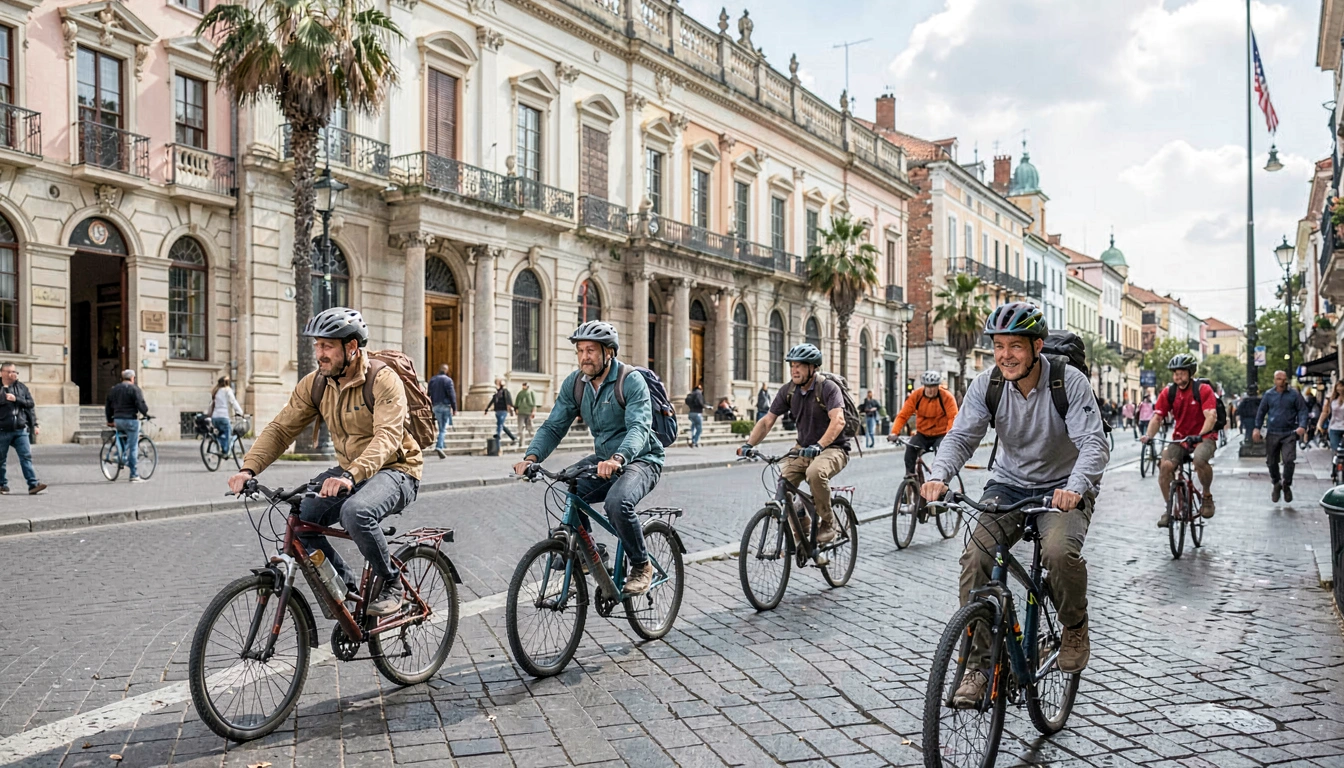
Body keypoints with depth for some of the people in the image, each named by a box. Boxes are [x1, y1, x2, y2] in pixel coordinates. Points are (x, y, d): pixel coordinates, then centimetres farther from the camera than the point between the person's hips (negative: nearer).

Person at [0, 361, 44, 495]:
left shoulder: (21, 387, 11)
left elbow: (30, 404, 4)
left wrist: (16, 399, -7)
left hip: (21, 430, 1)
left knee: (26, 456, -6)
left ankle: (33, 485, -11)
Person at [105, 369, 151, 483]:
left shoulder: (114, 389, 15)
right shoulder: (134, 389, -7)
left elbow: (108, 406, 19)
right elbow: (140, 404, -13)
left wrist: (110, 420, 27)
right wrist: (146, 413, 4)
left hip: (118, 421, 7)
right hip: (131, 420, -7)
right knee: (133, 448, -5)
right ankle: (134, 475, -4)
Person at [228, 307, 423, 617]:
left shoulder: (383, 380, -19)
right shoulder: (315, 384, 0)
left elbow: (388, 437, -32)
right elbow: (281, 428, -1)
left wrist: (351, 476, -47)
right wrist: (249, 468, -18)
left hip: (394, 470, -7)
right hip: (348, 471, 7)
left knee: (356, 512, -35)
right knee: (297, 516, -13)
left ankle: (390, 584, -9)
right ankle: (345, 586, 8)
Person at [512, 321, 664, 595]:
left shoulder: (631, 381, -18)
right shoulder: (574, 383, -1)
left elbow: (639, 427, -31)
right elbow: (553, 426, -3)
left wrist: (618, 458, -51)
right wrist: (531, 457, -23)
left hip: (639, 460, -6)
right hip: (603, 459, 6)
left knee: (618, 502, -34)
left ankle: (641, 565, -9)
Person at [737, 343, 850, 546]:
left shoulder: (828, 388, -16)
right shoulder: (788, 391, 0)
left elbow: (838, 420, -31)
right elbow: (767, 421, 1)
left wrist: (819, 446, -46)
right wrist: (749, 444, -15)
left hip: (833, 448, -6)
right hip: (803, 448, 6)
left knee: (815, 472, -37)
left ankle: (828, 523, -14)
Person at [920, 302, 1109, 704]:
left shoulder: (1070, 382, -17)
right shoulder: (987, 385, -9)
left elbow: (1095, 443, -25)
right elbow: (961, 436, -14)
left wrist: (1076, 487, -45)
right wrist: (938, 475, -35)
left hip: (1063, 488, -3)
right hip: (1009, 485, 3)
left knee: (1060, 551, -32)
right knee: (975, 557, -20)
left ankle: (1075, 627, 1)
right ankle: (980, 664, -7)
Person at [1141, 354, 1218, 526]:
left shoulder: (1203, 390, -10)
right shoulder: (1168, 393, -1)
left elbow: (1211, 416, -22)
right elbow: (1157, 417, -5)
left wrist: (1199, 435, -39)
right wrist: (1148, 436, -25)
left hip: (1204, 437, -3)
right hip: (1179, 439, 3)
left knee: (1199, 460, -37)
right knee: (1165, 465, -24)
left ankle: (1207, 496, -8)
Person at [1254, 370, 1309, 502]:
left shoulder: (1294, 394, 1)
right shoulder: (1268, 395, 7)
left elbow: (1302, 410, 1)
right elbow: (1261, 412, 12)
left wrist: (1302, 426, -13)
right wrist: (1257, 428, 3)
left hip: (1289, 433, -2)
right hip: (1272, 433, 2)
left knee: (1289, 460, -13)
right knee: (1271, 462, 7)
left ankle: (1286, 485, 8)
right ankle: (1276, 484, 27)